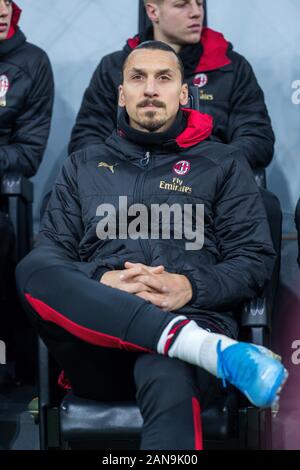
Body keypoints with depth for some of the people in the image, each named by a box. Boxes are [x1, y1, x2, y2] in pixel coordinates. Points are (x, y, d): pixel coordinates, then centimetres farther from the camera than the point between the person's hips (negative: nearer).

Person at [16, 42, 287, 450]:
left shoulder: (222, 164, 19)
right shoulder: (84, 166, 25)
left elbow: (256, 259, 9)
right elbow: (49, 253, 14)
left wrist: (191, 287, -12)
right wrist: (102, 281, -9)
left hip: (193, 319, -3)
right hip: (97, 335, 4)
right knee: (32, 272, -33)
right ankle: (215, 352, -41)